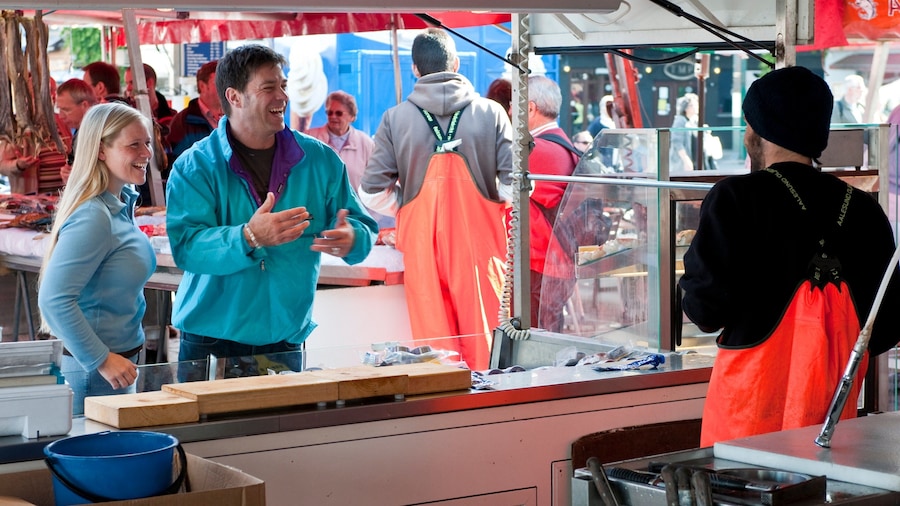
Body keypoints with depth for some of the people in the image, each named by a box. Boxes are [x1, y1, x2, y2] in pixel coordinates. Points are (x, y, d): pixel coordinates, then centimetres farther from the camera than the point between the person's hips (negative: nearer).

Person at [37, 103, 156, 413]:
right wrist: (102, 361, -22)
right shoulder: (93, 218, -22)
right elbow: (53, 300, -28)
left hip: (114, 360, 9)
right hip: (91, 373, -9)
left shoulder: (122, 202, 6)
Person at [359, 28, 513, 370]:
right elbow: (515, 184, -6)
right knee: (483, 333, 6)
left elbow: (372, 191, -2)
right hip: (478, 239, -1)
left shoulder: (395, 118, 0)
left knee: (433, 333, 6)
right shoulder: (490, 112, -2)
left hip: (422, 239, 1)